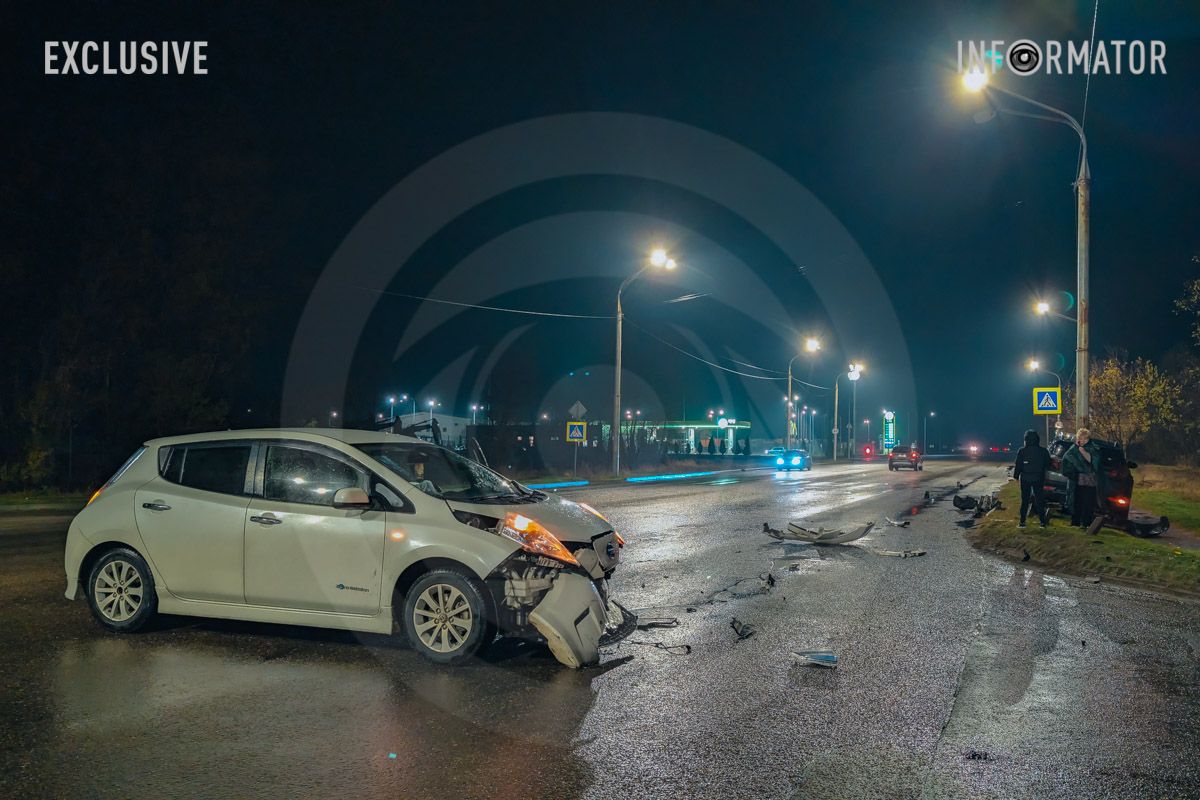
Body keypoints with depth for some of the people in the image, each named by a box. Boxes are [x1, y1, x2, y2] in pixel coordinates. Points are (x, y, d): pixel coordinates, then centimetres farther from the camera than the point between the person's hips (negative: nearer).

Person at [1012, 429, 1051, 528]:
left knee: (1025, 500, 6)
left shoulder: (1022, 451, -11)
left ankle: (1022, 522, 4)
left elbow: (1018, 466, -7)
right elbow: (1048, 465, 4)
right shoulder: (1043, 451, -5)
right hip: (1039, 479, 1)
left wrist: (1016, 476, 5)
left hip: (1025, 479, -1)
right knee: (1039, 500, 9)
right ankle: (1042, 521, 8)